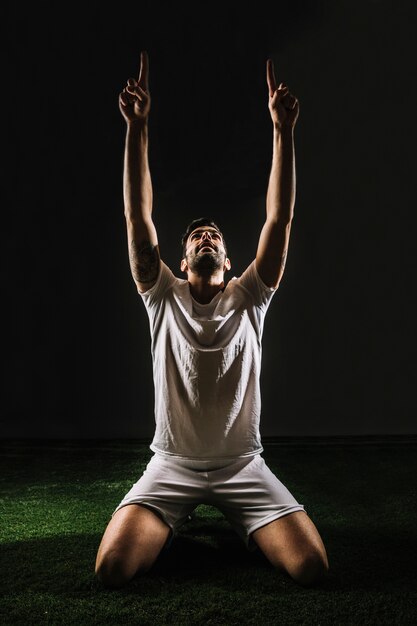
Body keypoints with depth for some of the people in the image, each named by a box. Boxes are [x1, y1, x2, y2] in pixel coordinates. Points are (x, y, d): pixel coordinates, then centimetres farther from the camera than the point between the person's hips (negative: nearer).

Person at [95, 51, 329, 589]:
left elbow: (280, 219, -7)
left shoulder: (248, 297, 3)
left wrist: (283, 130, -14)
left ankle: (241, 522, 18)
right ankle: (171, 521, 16)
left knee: (312, 565, -16)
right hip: (172, 463, 0)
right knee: (112, 567, -20)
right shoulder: (164, 297, 2)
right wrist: (137, 127, -16)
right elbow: (138, 217, -8)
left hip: (242, 463, 1)